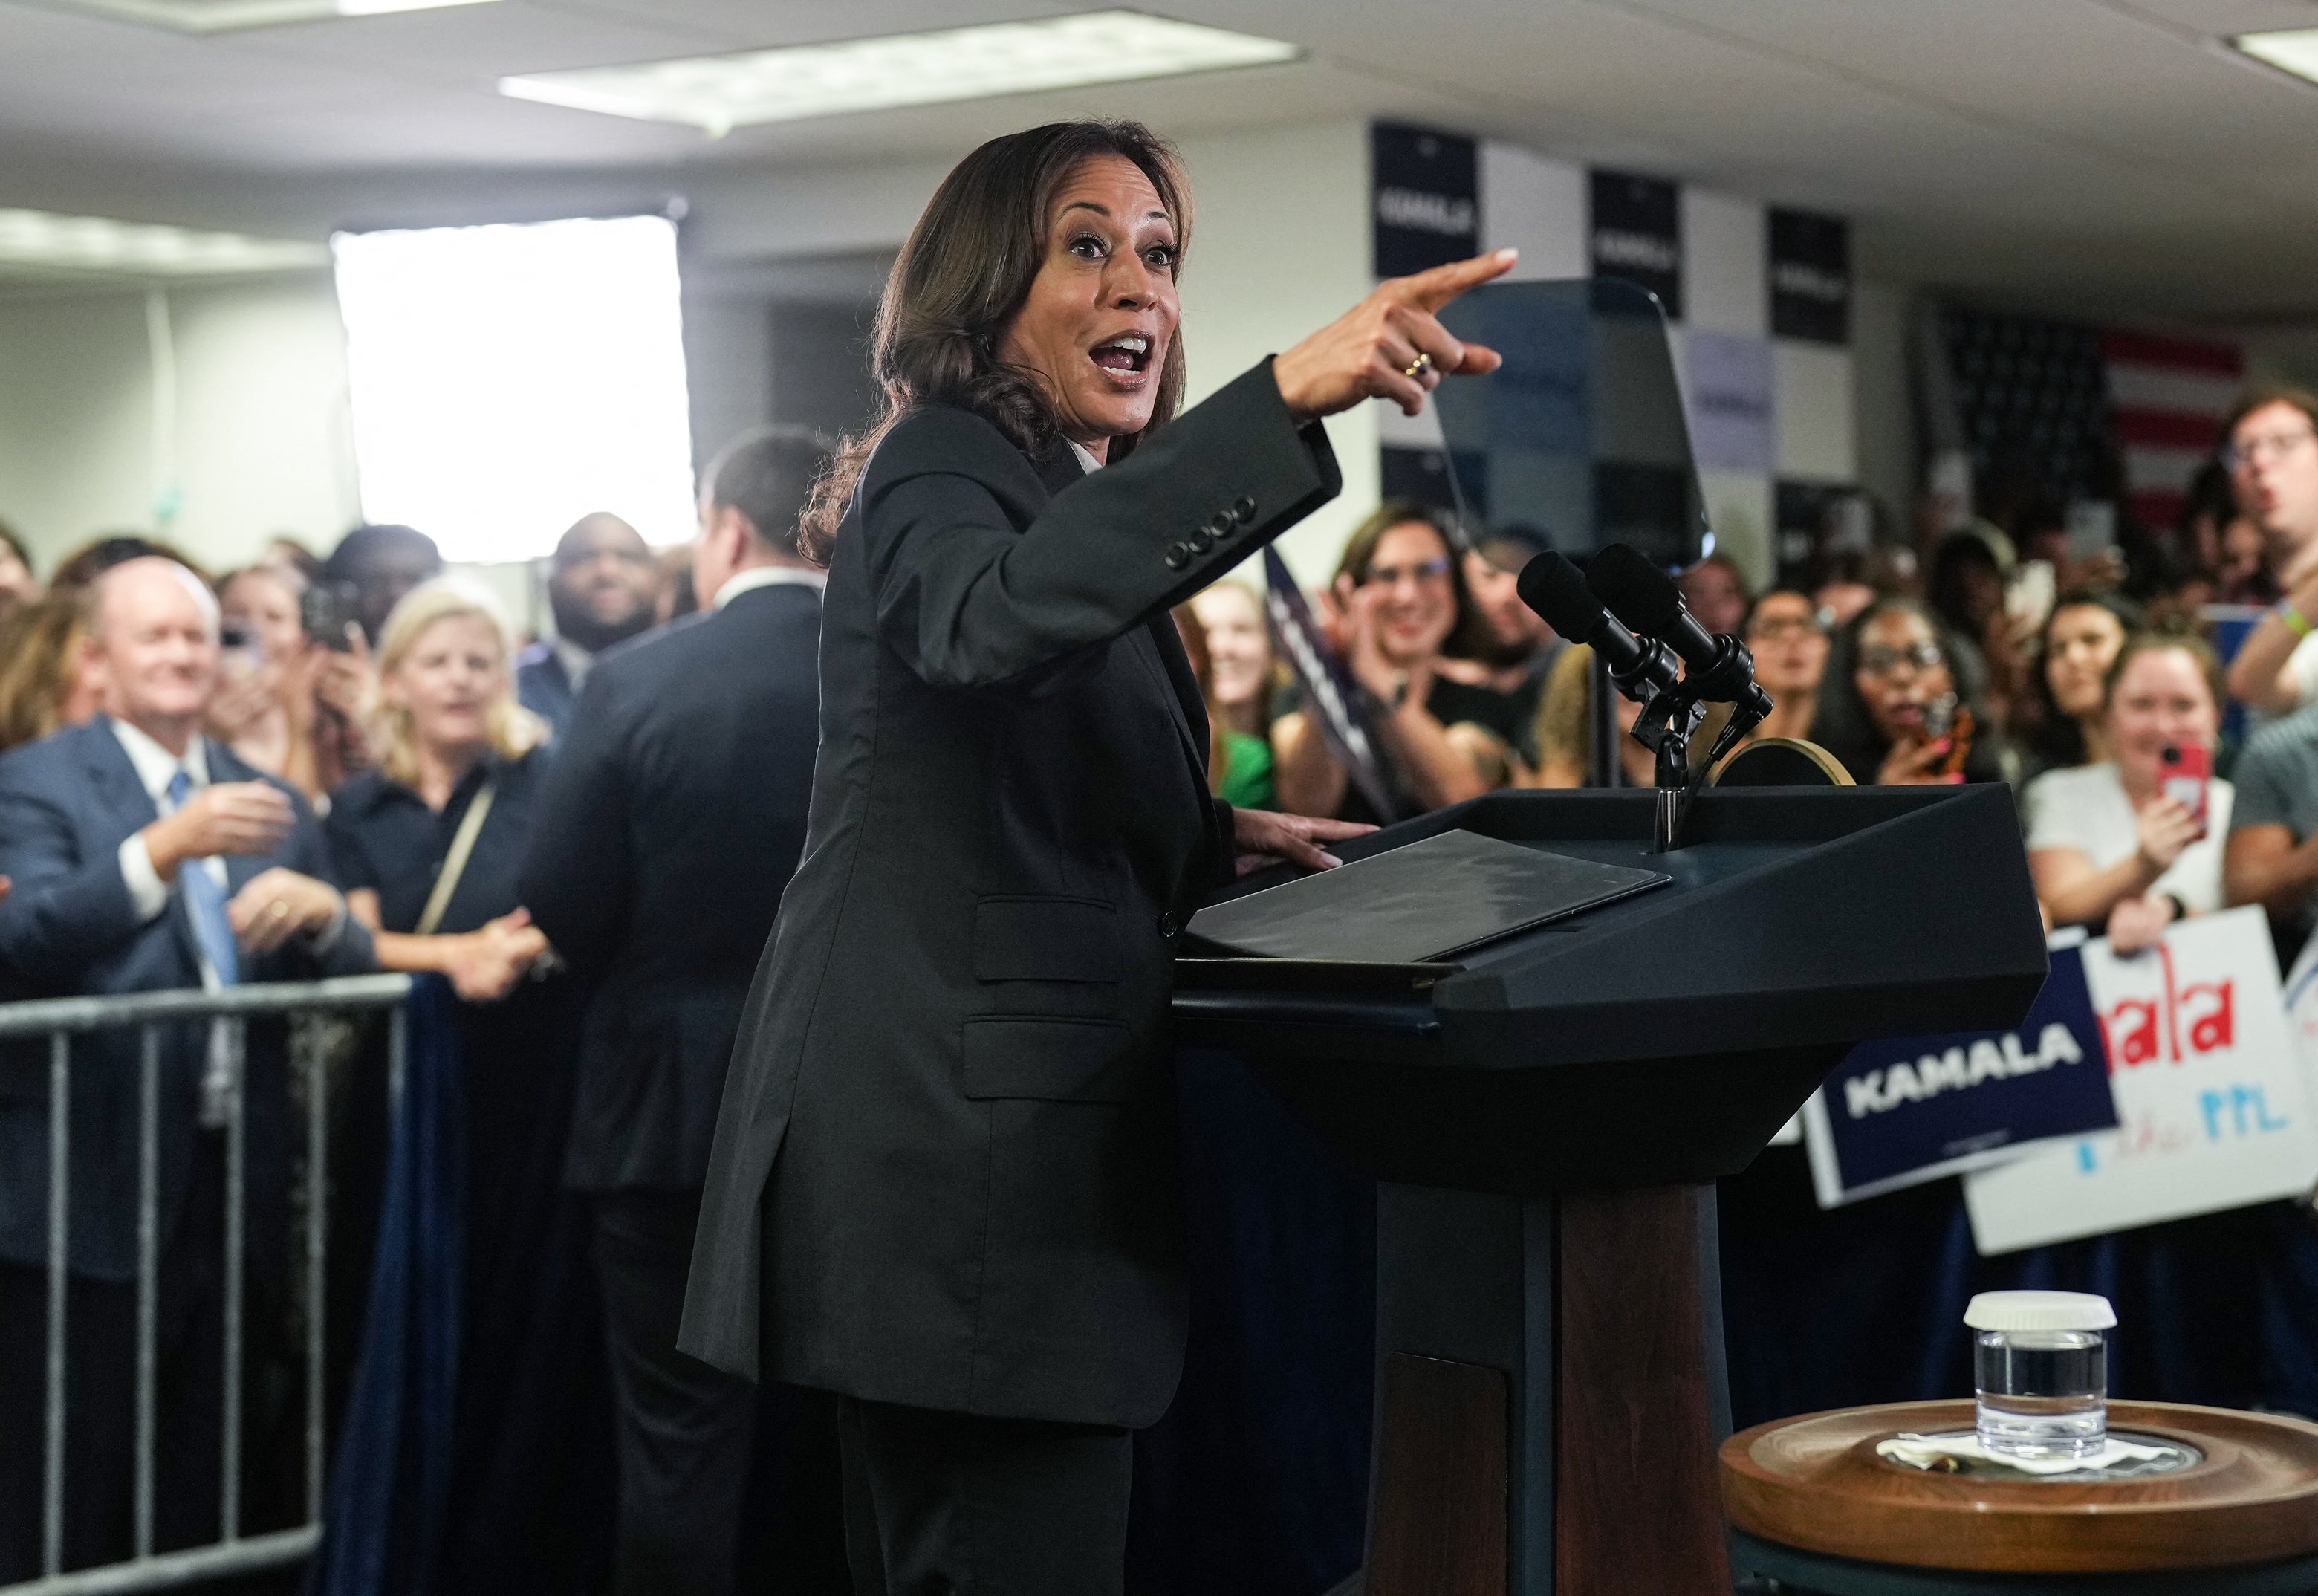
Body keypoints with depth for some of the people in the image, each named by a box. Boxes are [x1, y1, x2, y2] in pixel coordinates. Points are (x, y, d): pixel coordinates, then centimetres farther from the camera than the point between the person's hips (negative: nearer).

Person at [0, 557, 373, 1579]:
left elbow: (353, 974, 12)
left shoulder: (270, 804, 15)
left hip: (236, 1188, 5)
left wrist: (320, 909, -11)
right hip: (93, 1188, -5)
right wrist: (167, 848, -35)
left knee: (206, 1494, 13)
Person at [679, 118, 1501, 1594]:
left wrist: (1216, 840, 15)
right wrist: (1285, 396, -43)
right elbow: (993, 617, -35)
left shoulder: (1060, 494, 22)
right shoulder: (943, 471, -8)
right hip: (961, 1155, -10)